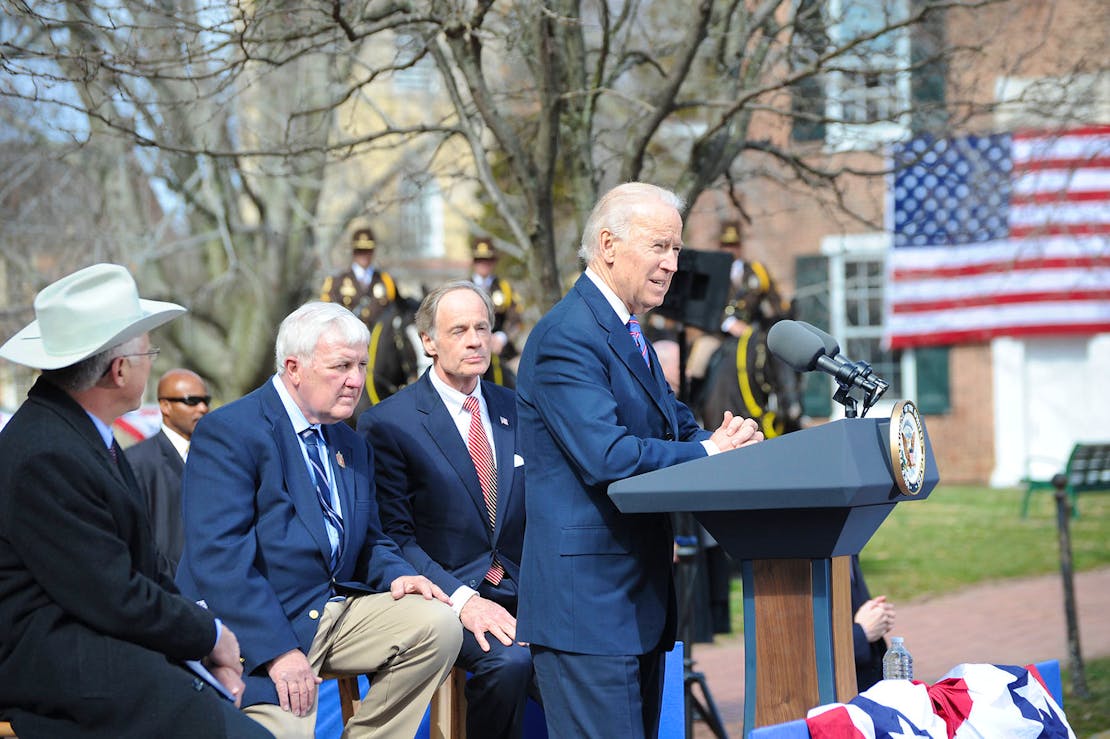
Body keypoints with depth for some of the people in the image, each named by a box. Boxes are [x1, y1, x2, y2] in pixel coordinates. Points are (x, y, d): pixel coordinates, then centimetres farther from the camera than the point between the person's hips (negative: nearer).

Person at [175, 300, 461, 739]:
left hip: (338, 611, 8)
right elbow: (218, 558, -18)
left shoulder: (352, 447, 18)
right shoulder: (227, 432, -9)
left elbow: (368, 542, 24)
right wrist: (278, 650, -25)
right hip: (259, 628, -8)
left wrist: (395, 573, -2)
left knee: (437, 624, -13)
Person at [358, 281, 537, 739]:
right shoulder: (387, 423, -1)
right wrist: (461, 599, -18)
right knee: (509, 659, -32)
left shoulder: (516, 410, 14)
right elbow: (394, 536, -5)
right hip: (445, 593, -4)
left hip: (519, 590, 4)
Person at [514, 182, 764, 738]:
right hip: (588, 602, -10)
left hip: (639, 599, 10)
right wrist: (709, 451, -17)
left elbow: (678, 427, 16)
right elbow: (607, 458, -24)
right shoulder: (566, 336, -15)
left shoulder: (630, 338, 19)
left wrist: (731, 440, -7)